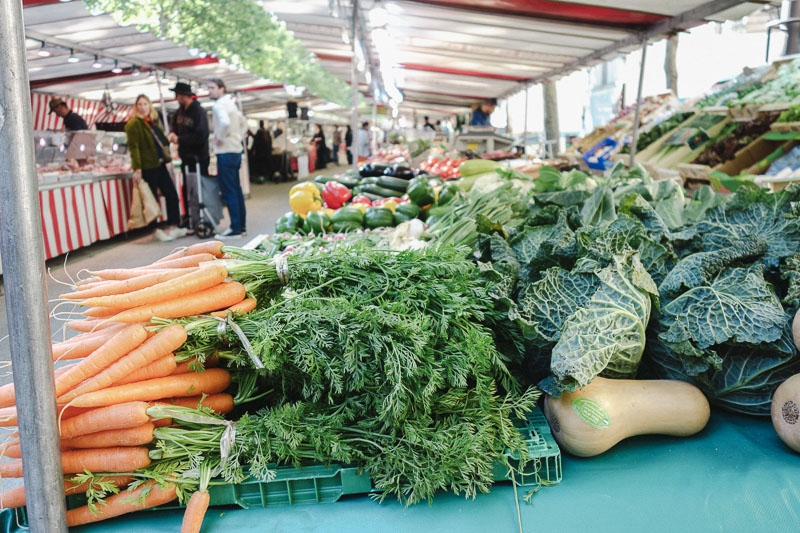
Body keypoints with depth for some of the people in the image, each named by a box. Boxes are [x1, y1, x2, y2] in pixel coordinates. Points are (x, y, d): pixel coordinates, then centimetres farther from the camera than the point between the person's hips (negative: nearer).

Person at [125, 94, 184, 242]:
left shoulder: (153, 122, 16)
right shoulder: (134, 124, -9)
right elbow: (133, 147, -16)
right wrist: (137, 169, -23)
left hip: (159, 165, 8)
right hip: (147, 167, -8)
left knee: (172, 194, 6)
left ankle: (173, 227, 13)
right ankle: (155, 230, 9)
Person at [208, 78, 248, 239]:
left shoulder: (219, 105, -12)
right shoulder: (231, 103, 17)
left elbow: (225, 123, -32)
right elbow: (244, 123, 28)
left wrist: (220, 138, -17)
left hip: (226, 153, -10)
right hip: (236, 150, 10)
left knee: (229, 192, -6)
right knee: (236, 190, 12)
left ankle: (235, 229, -4)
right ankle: (241, 225, 18)